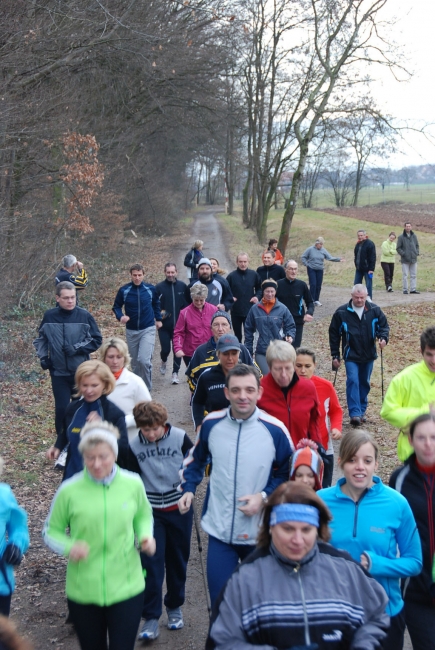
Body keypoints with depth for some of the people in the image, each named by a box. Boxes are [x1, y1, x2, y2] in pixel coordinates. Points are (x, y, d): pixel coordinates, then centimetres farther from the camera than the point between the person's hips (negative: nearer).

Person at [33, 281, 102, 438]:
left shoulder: (84, 316, -9)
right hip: (58, 372, 1)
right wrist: (43, 357, 0)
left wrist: (77, 348, -16)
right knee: (61, 409, 0)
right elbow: (41, 339, 12)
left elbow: (96, 340, -5)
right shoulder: (49, 316, -3)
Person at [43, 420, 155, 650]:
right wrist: (69, 547, -19)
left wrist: (145, 536, -8)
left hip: (126, 587, 0)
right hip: (82, 590, 0)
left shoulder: (133, 483, -7)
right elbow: (51, 531, 0)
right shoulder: (69, 490, -11)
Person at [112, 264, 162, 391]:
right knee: (135, 362, 13)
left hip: (148, 330, -2)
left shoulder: (151, 289, -5)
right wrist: (120, 316, -17)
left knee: (144, 360, -17)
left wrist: (158, 319, 16)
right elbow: (116, 307, 2)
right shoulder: (124, 290, -7)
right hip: (131, 331, 2)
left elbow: (156, 304, 13)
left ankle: (147, 388, -1)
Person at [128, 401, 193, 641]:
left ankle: (175, 607, 31)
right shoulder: (134, 446, -8)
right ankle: (151, 617, 4)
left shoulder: (180, 438, -12)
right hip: (151, 512, 0)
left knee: (177, 561, 12)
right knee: (151, 563, -5)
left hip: (179, 510, 0)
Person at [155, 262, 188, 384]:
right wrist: (159, 314, -16)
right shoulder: (159, 287, -2)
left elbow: (188, 303, 6)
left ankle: (175, 373, 12)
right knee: (165, 349, 2)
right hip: (164, 326, -1)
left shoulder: (183, 286, 0)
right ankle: (163, 361, 36)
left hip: (179, 325, 1)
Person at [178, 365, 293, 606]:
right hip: (219, 532, 1)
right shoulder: (211, 423, -4)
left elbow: (287, 473, 0)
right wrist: (188, 488, 0)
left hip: (260, 533, -1)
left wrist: (264, 496, -13)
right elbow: (195, 459, 14)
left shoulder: (275, 430, -11)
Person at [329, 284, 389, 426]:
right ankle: (355, 413, -18)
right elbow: (334, 334, -1)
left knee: (364, 383, 14)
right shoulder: (341, 312, -8)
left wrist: (383, 337, -16)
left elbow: (384, 325, 7)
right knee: (352, 381, -16)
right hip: (351, 356, -3)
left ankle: (362, 411, 28)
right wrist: (335, 355, -1)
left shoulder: (374, 310, -4)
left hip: (369, 356, 3)